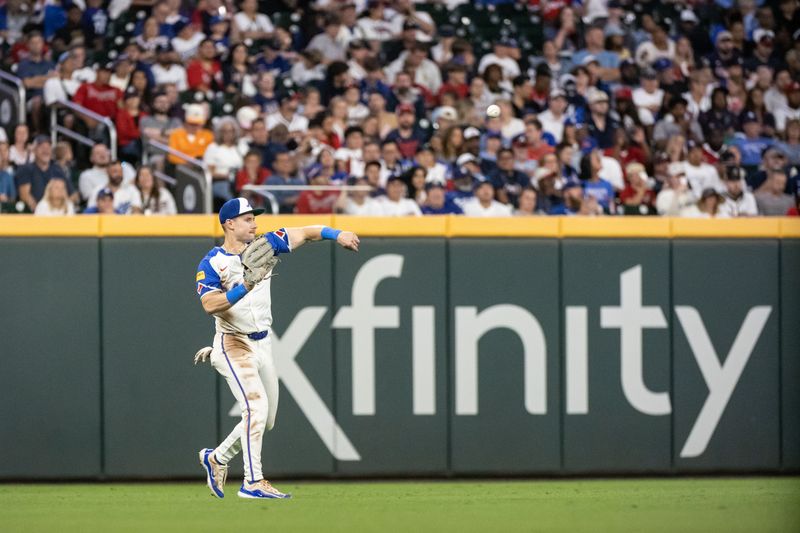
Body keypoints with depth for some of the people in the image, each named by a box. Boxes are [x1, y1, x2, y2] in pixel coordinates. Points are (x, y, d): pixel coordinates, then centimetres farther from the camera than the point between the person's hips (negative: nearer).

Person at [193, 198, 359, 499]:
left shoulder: (263, 245, 4)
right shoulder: (211, 264, -11)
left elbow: (304, 234, 2)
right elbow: (209, 304, -25)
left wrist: (336, 234, -15)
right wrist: (244, 288, -37)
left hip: (263, 343, 7)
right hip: (234, 345, -7)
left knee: (266, 420, 11)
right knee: (256, 405, -21)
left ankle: (217, 458, 30)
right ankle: (253, 483, -19)